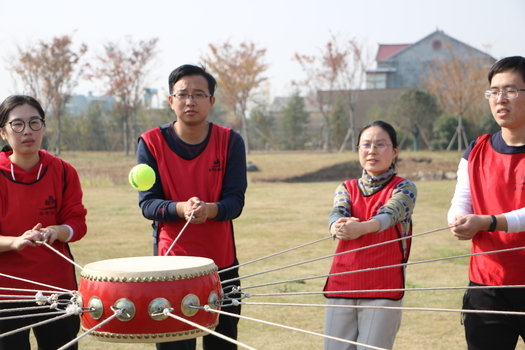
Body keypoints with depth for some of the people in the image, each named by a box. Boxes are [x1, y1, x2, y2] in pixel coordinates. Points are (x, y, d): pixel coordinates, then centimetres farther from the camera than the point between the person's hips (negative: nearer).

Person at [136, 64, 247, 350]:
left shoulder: (230, 141, -2)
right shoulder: (151, 143, -4)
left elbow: (235, 202, -6)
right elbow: (147, 203, -7)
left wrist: (209, 209, -28)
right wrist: (181, 209, -27)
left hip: (222, 263, 1)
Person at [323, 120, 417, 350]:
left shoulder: (404, 188, 3)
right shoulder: (346, 189, 14)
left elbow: (390, 214, -18)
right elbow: (337, 214, -7)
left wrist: (362, 228, -40)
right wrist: (337, 227, -33)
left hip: (383, 291, -3)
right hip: (340, 288, 3)